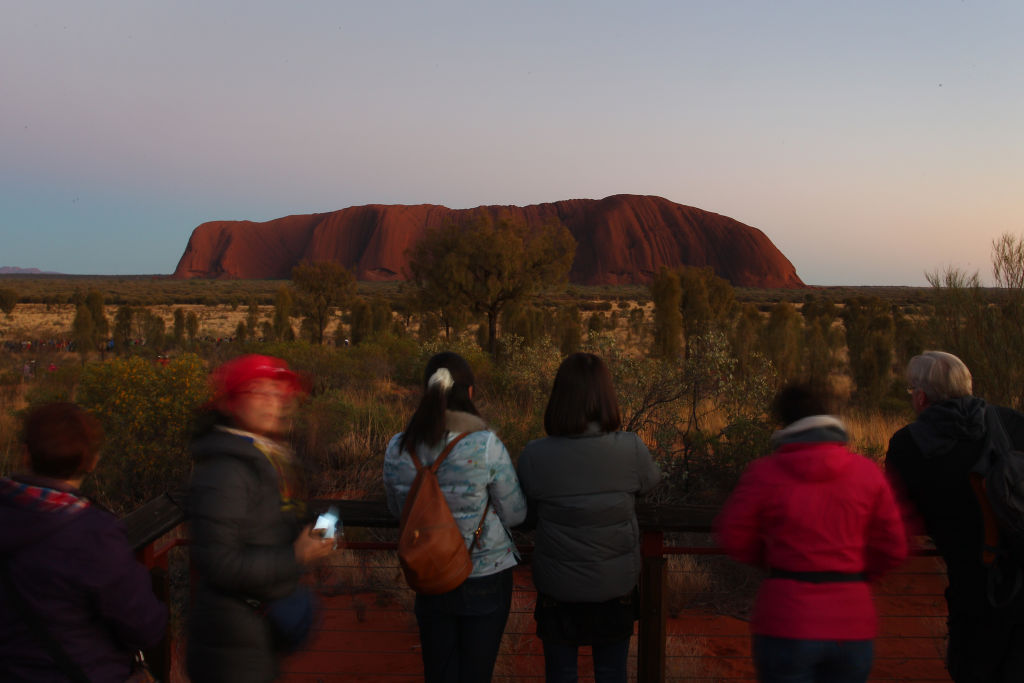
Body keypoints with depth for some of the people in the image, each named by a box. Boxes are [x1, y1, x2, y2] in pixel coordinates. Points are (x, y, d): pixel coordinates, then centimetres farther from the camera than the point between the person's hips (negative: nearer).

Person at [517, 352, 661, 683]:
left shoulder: (533, 456, -17)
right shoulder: (631, 449, -17)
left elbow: (528, 511, -3)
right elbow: (651, 481, 3)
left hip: (556, 588, 0)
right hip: (615, 585, 1)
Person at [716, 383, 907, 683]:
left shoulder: (764, 473, -8)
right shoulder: (868, 472, 0)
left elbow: (733, 537, 1)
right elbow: (893, 549, 4)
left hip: (787, 626, -3)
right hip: (851, 627, 3)